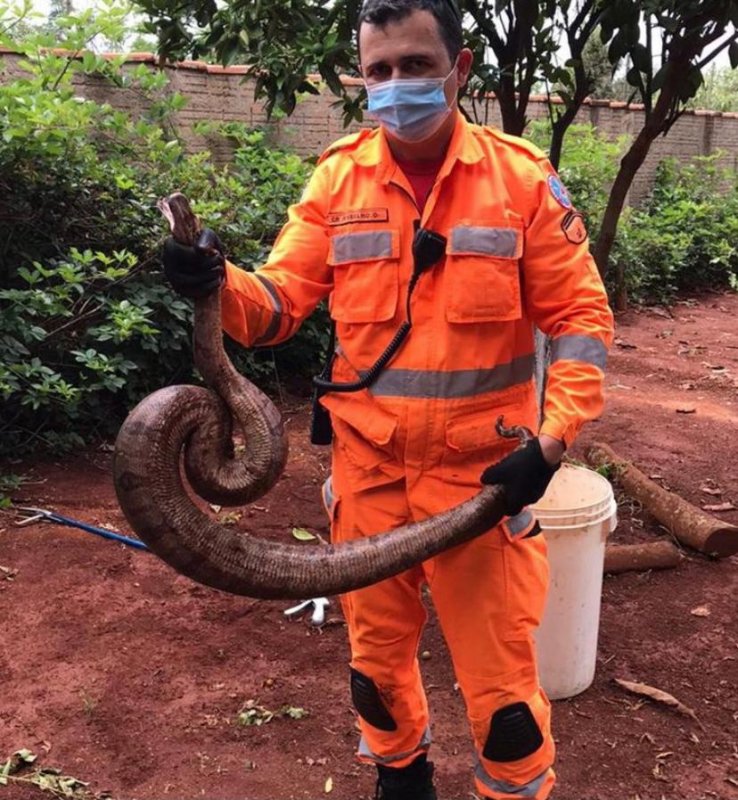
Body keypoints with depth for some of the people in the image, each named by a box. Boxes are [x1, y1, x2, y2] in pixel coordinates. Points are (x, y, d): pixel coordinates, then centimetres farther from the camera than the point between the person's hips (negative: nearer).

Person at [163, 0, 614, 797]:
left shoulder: (521, 176, -7)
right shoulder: (338, 177, -1)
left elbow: (581, 315, -6)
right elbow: (279, 300, -3)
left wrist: (549, 442, -16)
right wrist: (219, 284, -25)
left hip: (483, 469, -2)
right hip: (367, 464, 3)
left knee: (497, 670, 9)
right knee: (376, 649, 21)